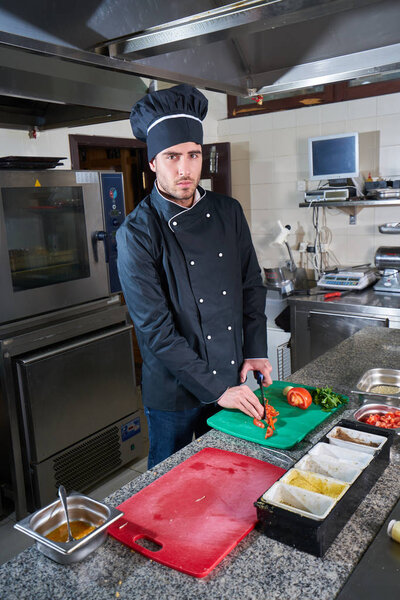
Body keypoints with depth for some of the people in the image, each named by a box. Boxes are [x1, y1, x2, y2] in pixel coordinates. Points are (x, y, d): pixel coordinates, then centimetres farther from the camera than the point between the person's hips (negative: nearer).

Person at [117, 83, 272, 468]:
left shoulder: (228, 212, 0)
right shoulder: (136, 233, -17)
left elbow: (252, 286, 8)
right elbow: (155, 328, -20)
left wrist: (256, 351, 0)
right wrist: (215, 389, -19)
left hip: (233, 381, 5)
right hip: (175, 393, -4)